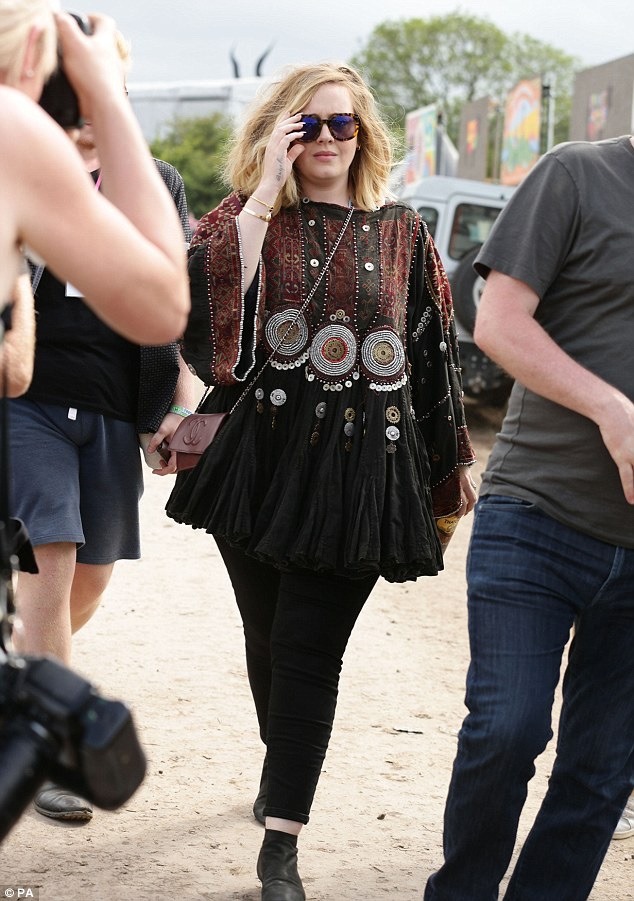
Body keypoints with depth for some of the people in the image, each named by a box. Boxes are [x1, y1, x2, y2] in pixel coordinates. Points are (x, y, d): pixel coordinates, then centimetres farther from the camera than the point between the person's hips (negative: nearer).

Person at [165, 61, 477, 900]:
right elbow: (204, 297, -16)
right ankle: (283, 768, 38)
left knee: (309, 648, -5)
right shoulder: (245, 218, 5)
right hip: (262, 456, 1)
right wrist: (265, 195, -17)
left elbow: (436, 351, 13)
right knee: (269, 634, 12)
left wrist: (456, 459, 14)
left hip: (361, 468, -1)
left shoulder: (401, 231, 8)